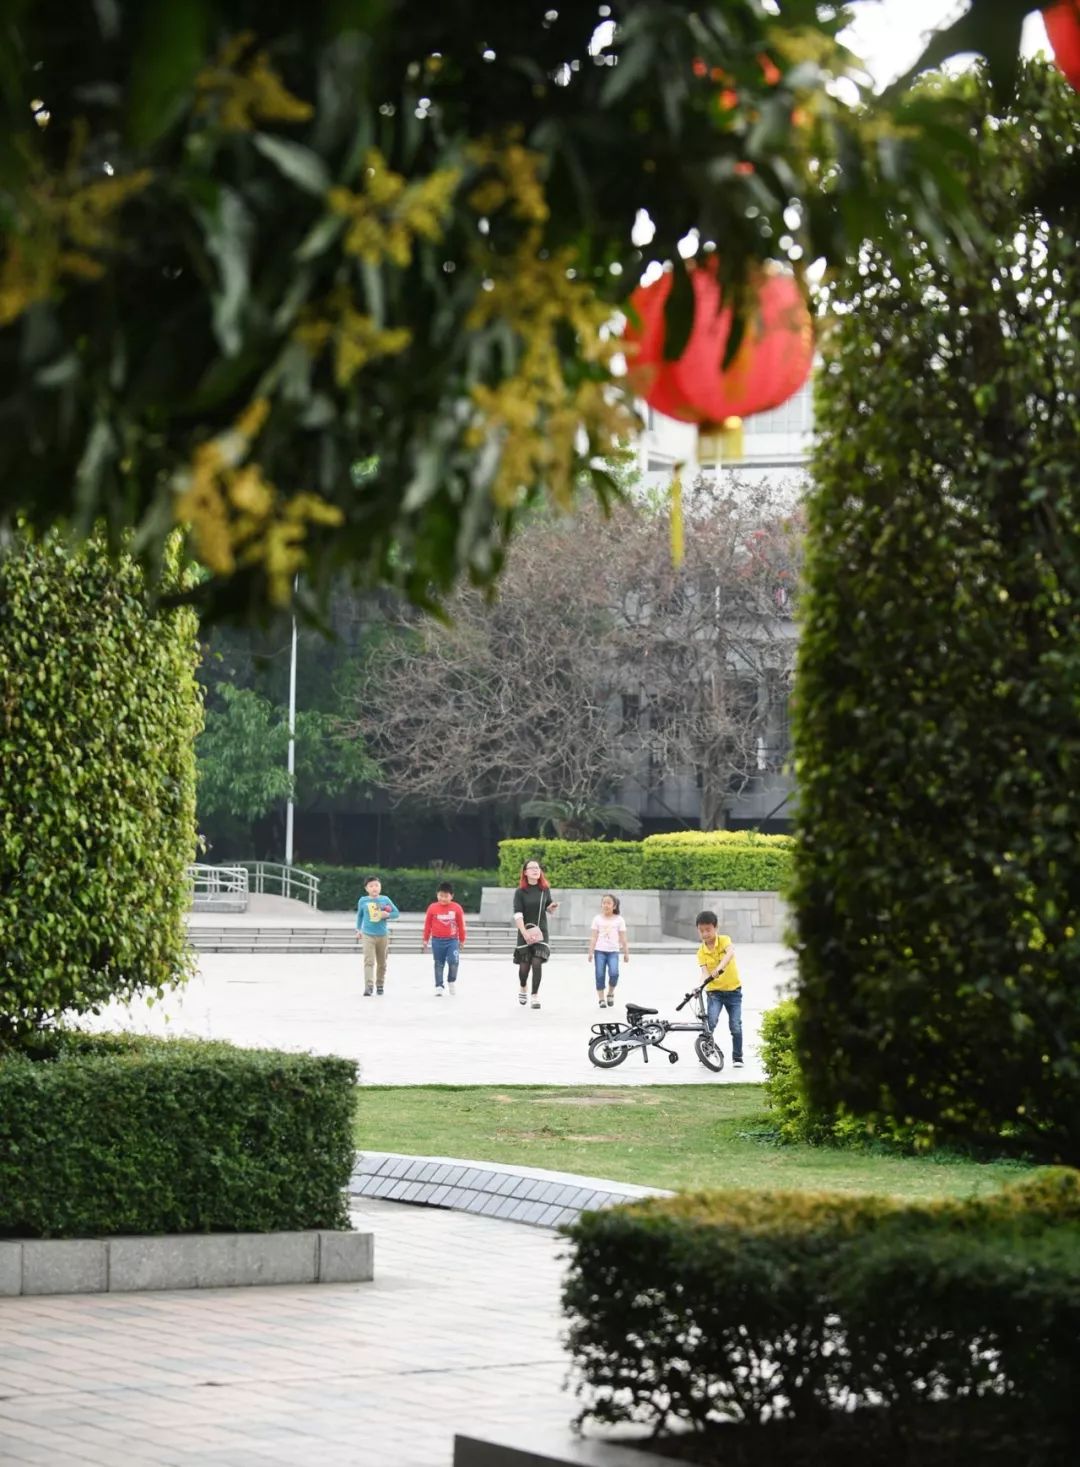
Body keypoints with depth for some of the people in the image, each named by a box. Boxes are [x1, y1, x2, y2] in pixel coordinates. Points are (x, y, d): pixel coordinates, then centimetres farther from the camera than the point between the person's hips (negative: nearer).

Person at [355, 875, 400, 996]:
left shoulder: (385, 900, -2)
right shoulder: (363, 901, -1)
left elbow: (396, 913, 4)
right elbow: (359, 915, 15)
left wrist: (388, 915, -15)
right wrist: (358, 930, 15)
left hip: (383, 935, 2)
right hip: (368, 935, -2)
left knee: (381, 962, 12)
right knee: (369, 961, -15)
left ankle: (380, 985, 28)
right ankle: (368, 987, -21)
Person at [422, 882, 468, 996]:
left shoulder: (456, 908, -3)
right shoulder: (432, 908, -3)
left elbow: (461, 925, 4)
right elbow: (427, 925, 4)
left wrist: (462, 940, 9)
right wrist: (425, 940, 7)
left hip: (452, 940, -1)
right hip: (437, 941, 1)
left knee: (453, 962, -13)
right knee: (439, 964, 6)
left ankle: (452, 981, 12)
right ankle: (439, 987, 12)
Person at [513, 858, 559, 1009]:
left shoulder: (545, 889, 3)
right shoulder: (520, 892, -7)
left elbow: (549, 909, 15)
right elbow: (517, 914, -14)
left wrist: (553, 906, -9)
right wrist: (525, 933, -25)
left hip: (541, 931, 1)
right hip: (525, 932, -1)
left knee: (537, 963, -10)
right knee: (524, 965, 4)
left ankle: (535, 996, -3)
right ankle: (523, 988, 34)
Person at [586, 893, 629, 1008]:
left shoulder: (619, 920, 5)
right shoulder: (597, 919, 5)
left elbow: (622, 938, 6)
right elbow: (593, 937, 3)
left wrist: (626, 953, 5)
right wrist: (591, 952, -4)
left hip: (613, 951, -1)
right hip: (600, 951, 1)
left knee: (614, 973, -18)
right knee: (600, 975, -5)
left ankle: (610, 993, 7)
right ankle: (601, 999, 5)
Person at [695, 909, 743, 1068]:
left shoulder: (724, 940, -10)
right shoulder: (701, 952, -4)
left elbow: (730, 952, -31)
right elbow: (704, 971, -15)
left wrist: (719, 968, -48)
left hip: (733, 989, -1)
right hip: (714, 991, 1)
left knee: (736, 1025, -1)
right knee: (710, 1021, -19)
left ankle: (737, 1057, 13)